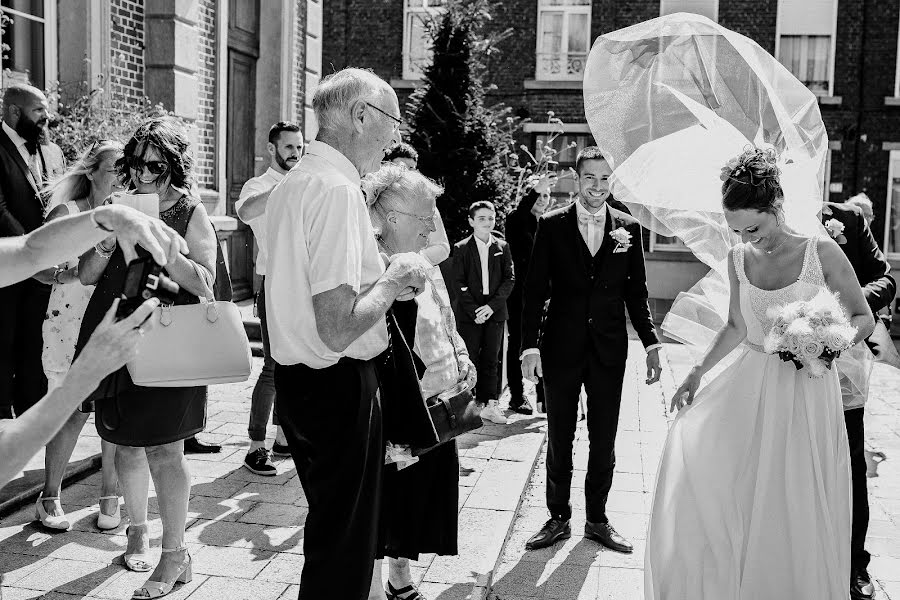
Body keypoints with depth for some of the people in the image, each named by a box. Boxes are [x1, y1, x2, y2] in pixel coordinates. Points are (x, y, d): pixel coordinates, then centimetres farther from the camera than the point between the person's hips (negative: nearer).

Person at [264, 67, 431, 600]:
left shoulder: (293, 182, 10)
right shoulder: (337, 189, -21)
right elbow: (339, 331, -27)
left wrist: (383, 278, 12)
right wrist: (394, 280, -10)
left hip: (297, 377, 10)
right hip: (340, 385, -10)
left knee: (330, 530, 25)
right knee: (345, 543, 6)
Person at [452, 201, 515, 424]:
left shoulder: (502, 247, 8)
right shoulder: (461, 248, 1)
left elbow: (510, 279, 3)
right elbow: (459, 283, -3)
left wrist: (492, 305, -9)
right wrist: (474, 311, -13)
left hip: (495, 312, 2)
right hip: (469, 314, -2)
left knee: (491, 360, 5)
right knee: (469, 360, -1)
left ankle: (490, 404, 10)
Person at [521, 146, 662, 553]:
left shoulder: (628, 227, 3)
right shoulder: (552, 225, -2)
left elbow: (636, 291, 8)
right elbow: (535, 290, -3)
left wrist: (651, 343, 2)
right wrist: (530, 345, -10)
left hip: (609, 349, 2)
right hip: (562, 348, -1)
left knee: (604, 440, 10)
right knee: (559, 439, 8)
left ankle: (597, 520, 25)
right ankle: (558, 519, 23)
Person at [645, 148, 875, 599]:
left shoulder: (821, 252, -9)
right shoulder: (738, 259, 3)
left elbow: (864, 317, -1)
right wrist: (698, 373, 5)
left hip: (807, 389, -3)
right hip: (750, 385, 4)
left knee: (795, 508, 0)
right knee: (691, 444, -11)